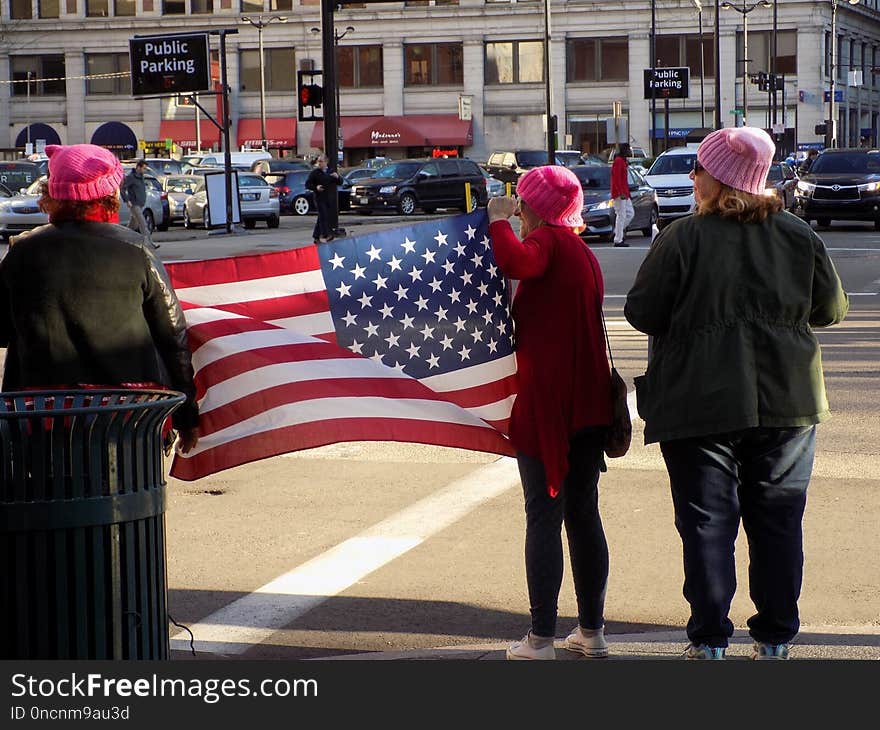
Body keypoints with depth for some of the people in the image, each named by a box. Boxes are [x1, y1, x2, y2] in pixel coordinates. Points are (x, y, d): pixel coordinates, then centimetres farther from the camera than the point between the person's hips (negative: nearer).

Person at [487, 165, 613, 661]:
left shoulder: (547, 240, -10)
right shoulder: (584, 253, 16)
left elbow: (516, 263, -32)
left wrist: (498, 221, -15)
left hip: (547, 401, -8)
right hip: (590, 404, 8)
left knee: (544, 517, -3)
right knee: (584, 513, 13)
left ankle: (542, 639, 0)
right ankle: (593, 630, 18)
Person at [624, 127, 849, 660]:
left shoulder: (682, 239, -11)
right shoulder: (799, 235, 1)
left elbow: (642, 312, -8)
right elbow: (831, 310, 9)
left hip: (701, 403, -3)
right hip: (787, 400, 3)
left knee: (707, 521, 5)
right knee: (778, 520, 12)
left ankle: (710, 640, 7)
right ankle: (776, 638, 16)